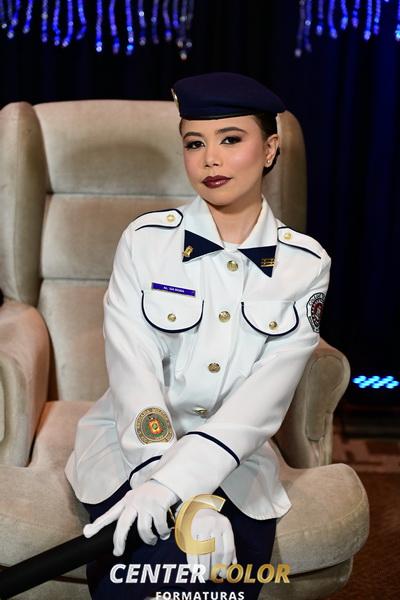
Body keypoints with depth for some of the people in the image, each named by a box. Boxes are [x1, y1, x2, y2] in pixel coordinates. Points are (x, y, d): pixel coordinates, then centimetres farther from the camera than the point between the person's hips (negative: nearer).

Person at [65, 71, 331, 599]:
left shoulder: (305, 264, -4)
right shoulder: (146, 240, -7)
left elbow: (267, 394, -15)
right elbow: (134, 372, -17)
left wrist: (175, 482, -29)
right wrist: (190, 500, -30)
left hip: (234, 459, 2)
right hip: (132, 446, -1)